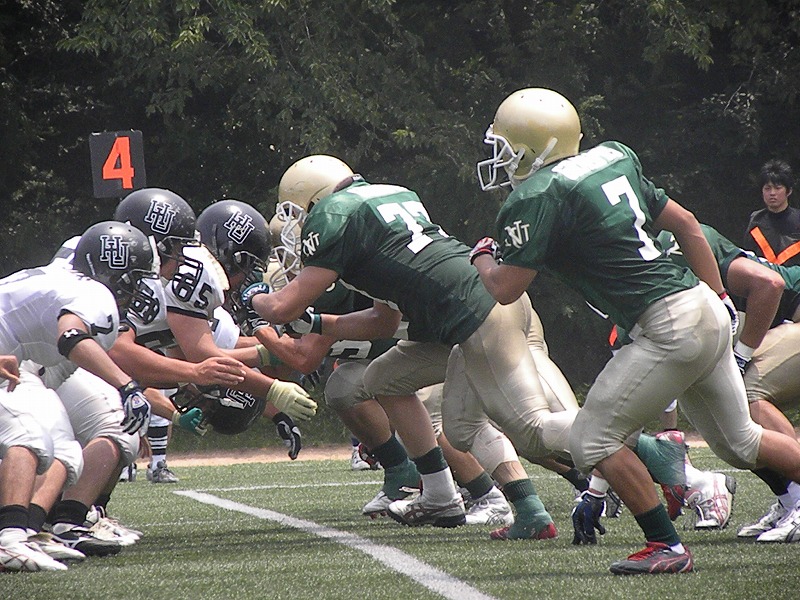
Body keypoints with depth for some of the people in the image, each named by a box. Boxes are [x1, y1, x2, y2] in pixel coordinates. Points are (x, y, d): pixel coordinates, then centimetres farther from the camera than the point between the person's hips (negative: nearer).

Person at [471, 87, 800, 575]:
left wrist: (483, 256, 13)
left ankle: (667, 547, -1)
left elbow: (505, 289, -9)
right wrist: (719, 297, 25)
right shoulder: (611, 160, 14)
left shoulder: (539, 197, -10)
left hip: (669, 327, -9)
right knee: (740, 443, 20)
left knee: (594, 440, 0)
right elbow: (686, 224, 19)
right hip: (706, 311, 9)